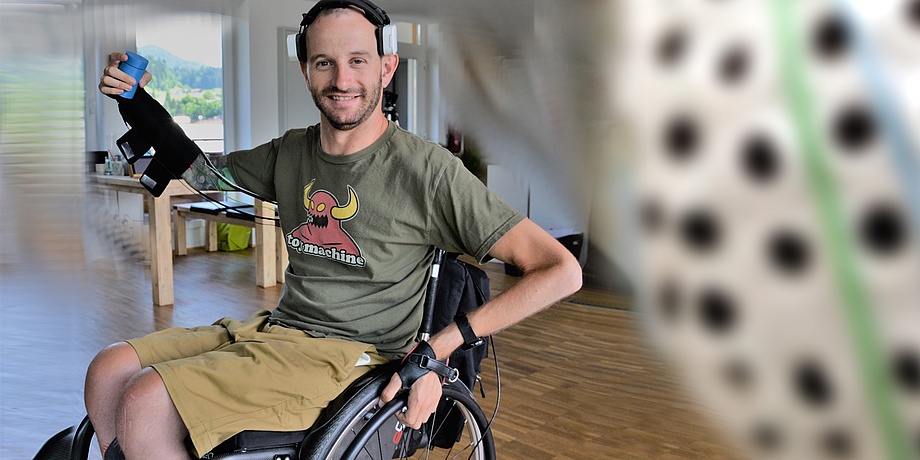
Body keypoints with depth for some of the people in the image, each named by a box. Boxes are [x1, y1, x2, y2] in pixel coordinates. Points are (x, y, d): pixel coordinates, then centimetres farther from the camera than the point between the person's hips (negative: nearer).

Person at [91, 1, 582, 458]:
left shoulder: (427, 168, -14)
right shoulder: (291, 152, 6)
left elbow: (561, 271, -17)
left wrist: (437, 348, -21)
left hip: (351, 355, -7)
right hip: (275, 326, 7)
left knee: (145, 403, -21)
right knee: (108, 371, -4)